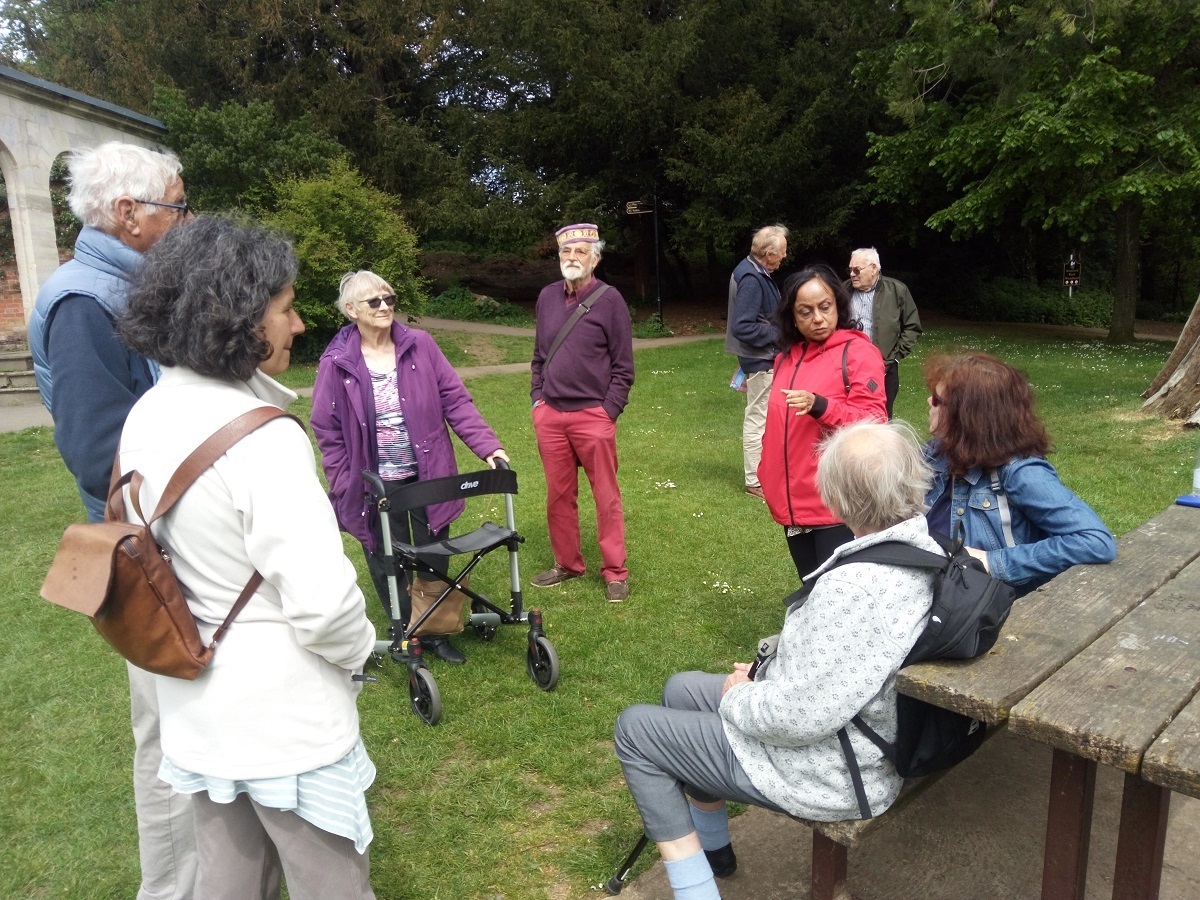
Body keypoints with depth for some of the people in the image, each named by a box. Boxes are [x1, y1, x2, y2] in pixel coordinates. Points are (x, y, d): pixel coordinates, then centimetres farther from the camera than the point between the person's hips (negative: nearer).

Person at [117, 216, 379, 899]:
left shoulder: (146, 417, 0)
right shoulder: (264, 439, -26)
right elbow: (322, 602, -29)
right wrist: (359, 649, -8)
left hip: (192, 698, 8)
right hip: (283, 712, -8)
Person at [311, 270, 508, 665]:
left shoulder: (420, 345, -4)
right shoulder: (337, 363, -7)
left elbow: (455, 400, -4)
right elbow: (328, 431, -3)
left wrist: (488, 445, -13)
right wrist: (345, 488, -7)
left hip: (427, 479, 2)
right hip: (375, 486, -1)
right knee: (388, 566, 11)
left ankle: (436, 631, 32)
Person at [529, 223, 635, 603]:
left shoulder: (609, 299, -5)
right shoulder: (547, 297, 9)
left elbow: (623, 366, -4)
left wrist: (609, 411, -9)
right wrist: (537, 398, 9)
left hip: (593, 416, -5)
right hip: (550, 415, 5)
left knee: (606, 497, 3)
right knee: (559, 495, 12)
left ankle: (615, 572, 14)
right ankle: (567, 563, 27)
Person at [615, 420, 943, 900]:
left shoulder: (858, 588, -36)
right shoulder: (923, 548, -6)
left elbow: (798, 716, -31)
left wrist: (738, 697, -11)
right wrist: (770, 670, 3)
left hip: (828, 771, -9)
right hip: (861, 730, 9)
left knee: (635, 728, 4)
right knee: (681, 689, 23)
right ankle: (713, 848, 39)